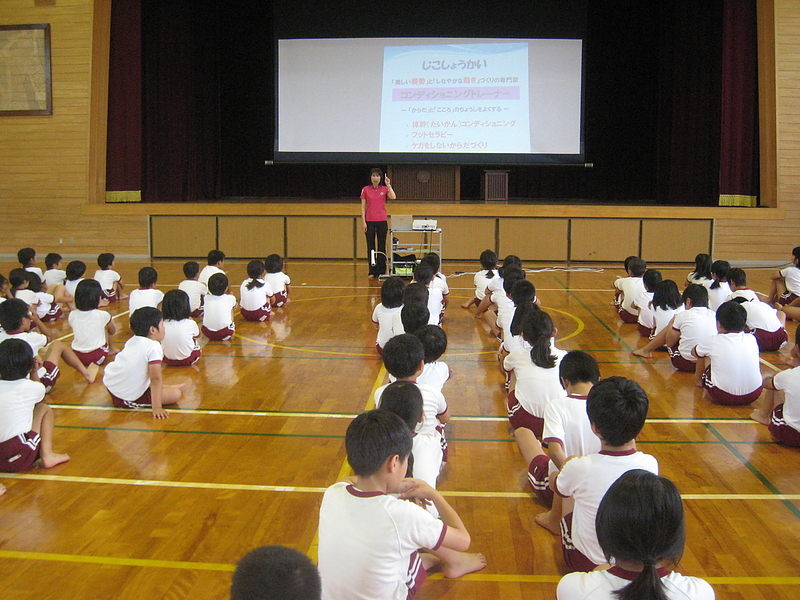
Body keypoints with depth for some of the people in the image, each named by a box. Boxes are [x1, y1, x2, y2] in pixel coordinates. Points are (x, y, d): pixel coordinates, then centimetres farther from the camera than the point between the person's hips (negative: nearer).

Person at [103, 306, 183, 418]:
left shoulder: (131, 341, 13)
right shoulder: (154, 347, -13)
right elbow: (155, 378, -18)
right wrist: (157, 408, -19)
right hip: (129, 400, -9)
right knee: (175, 394, -8)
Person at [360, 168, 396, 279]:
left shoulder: (384, 189, 5)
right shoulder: (365, 189, 4)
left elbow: (393, 197, -15)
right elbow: (363, 207, 2)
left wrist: (388, 185, -15)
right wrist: (363, 222, -5)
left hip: (382, 221, 0)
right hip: (369, 221, 0)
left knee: (382, 247, 3)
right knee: (371, 247, 3)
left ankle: (381, 272, 10)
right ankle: (372, 272, 9)